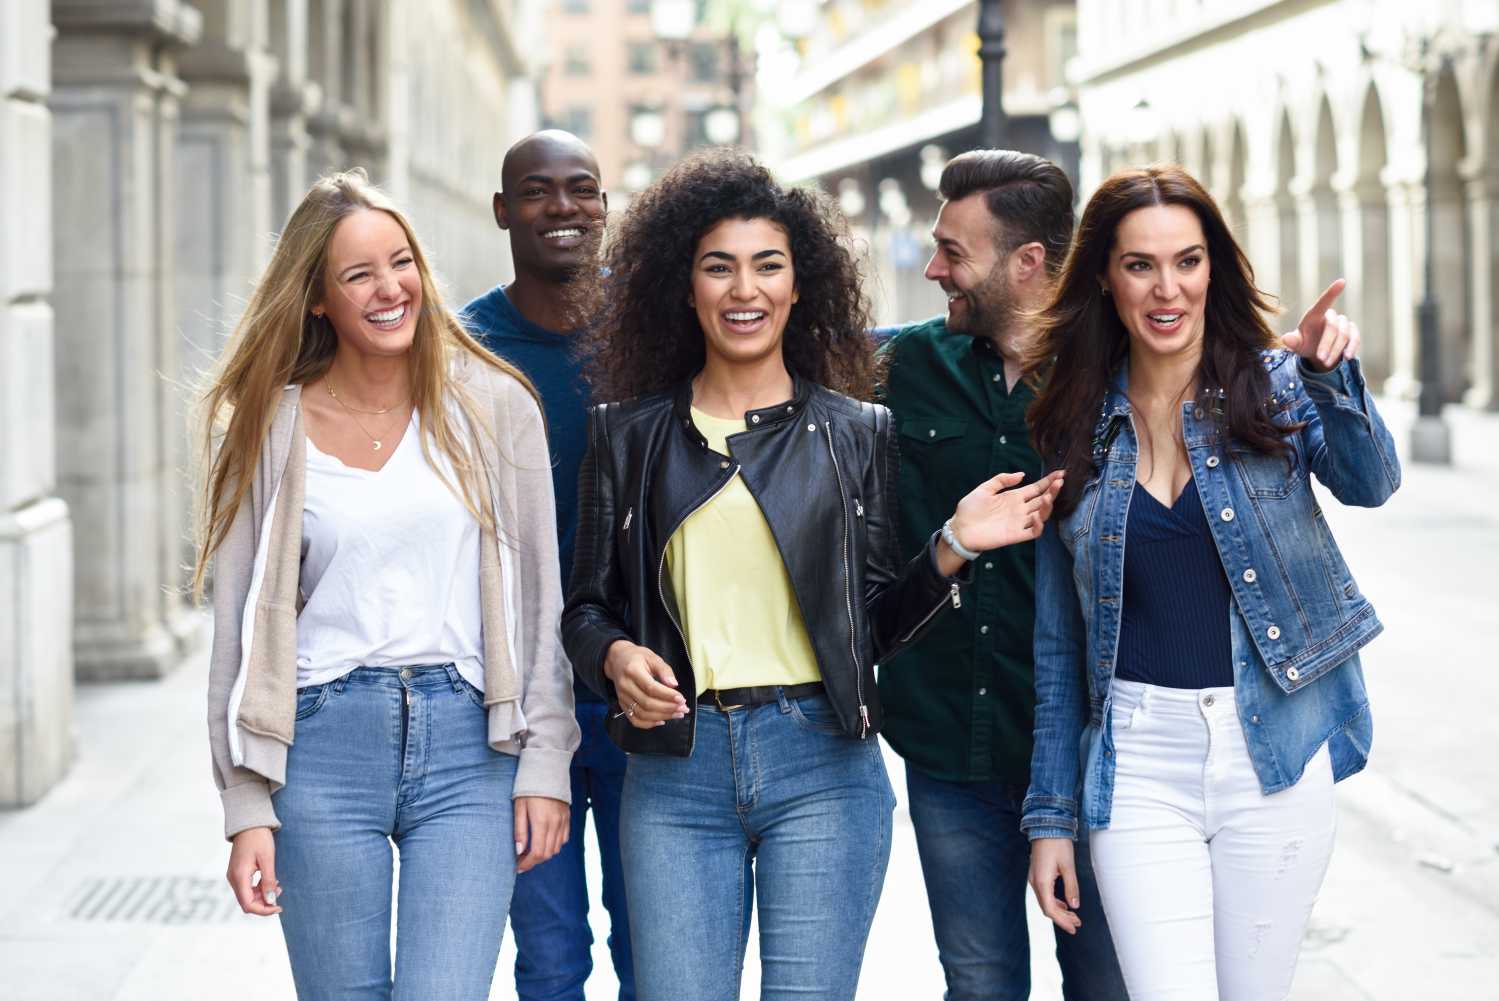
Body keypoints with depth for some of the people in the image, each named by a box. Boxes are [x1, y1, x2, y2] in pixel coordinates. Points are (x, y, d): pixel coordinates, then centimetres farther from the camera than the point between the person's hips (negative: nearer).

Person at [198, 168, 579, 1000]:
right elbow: (239, 629, 5)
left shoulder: (493, 406, 4)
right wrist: (248, 808, -1)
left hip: (468, 745, 0)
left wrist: (544, 764, 0)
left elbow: (539, 602, 6)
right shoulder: (268, 428, 4)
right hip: (325, 747, 1)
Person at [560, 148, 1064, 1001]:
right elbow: (588, 605, 12)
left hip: (822, 769, -1)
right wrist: (615, 656, -9)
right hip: (676, 769, 1)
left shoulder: (857, 433, 9)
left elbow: (877, 624, 9)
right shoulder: (629, 435, 9)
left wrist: (951, 549, -7)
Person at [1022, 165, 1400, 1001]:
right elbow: (1059, 641, 9)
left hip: (1274, 749, 0)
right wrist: (1052, 814, 7)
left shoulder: (1274, 386, 2)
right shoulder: (1075, 430, 5)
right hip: (1138, 757, 1)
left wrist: (1331, 374, -37)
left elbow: (1370, 483, -18)